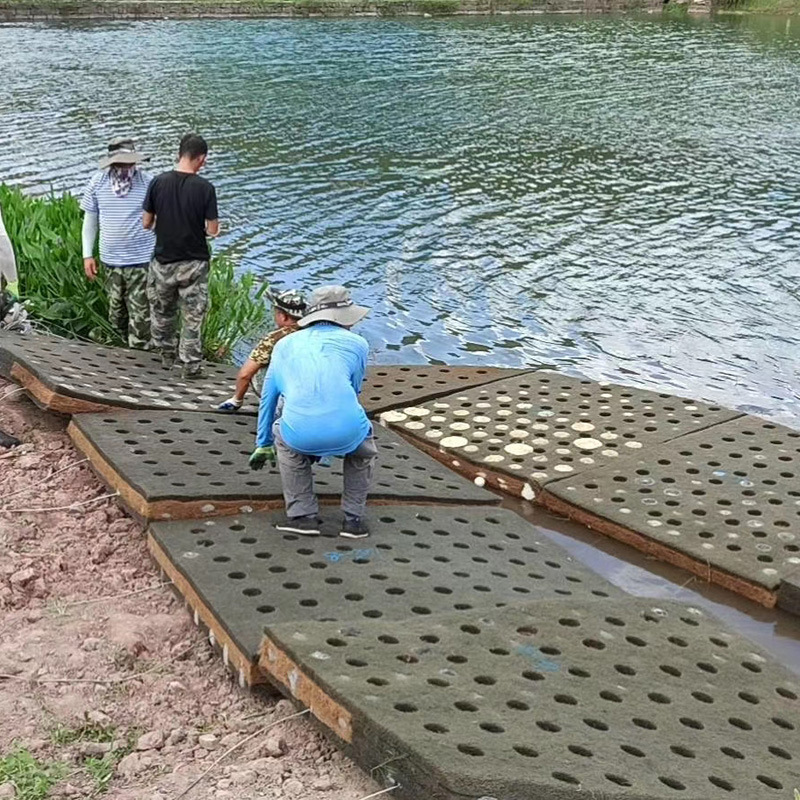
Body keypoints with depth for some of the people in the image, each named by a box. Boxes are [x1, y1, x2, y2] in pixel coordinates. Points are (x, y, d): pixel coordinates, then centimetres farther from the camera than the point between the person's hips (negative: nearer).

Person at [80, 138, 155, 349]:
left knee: (140, 314, -3)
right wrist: (87, 255, 7)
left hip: (141, 260, -4)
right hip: (111, 260, 4)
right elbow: (90, 219, 9)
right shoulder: (97, 182, -1)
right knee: (117, 314, 15)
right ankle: (130, 346, 33)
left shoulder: (148, 182, -9)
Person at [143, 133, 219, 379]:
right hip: (193, 263, -3)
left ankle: (166, 356, 36)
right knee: (192, 317, 8)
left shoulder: (158, 183, -6)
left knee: (162, 312, 22)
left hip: (163, 260, 3)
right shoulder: (205, 188, -13)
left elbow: (146, 223, -1)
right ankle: (191, 366, 12)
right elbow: (212, 230, -11)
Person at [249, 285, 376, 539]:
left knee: (284, 439, 36)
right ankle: (354, 518, 28)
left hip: (300, 436, 1)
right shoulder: (357, 344, 19)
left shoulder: (285, 344, 26)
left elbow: (268, 397, 35)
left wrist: (263, 445, 50)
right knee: (364, 449, 35)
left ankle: (302, 515, 28)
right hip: (347, 434, -1)